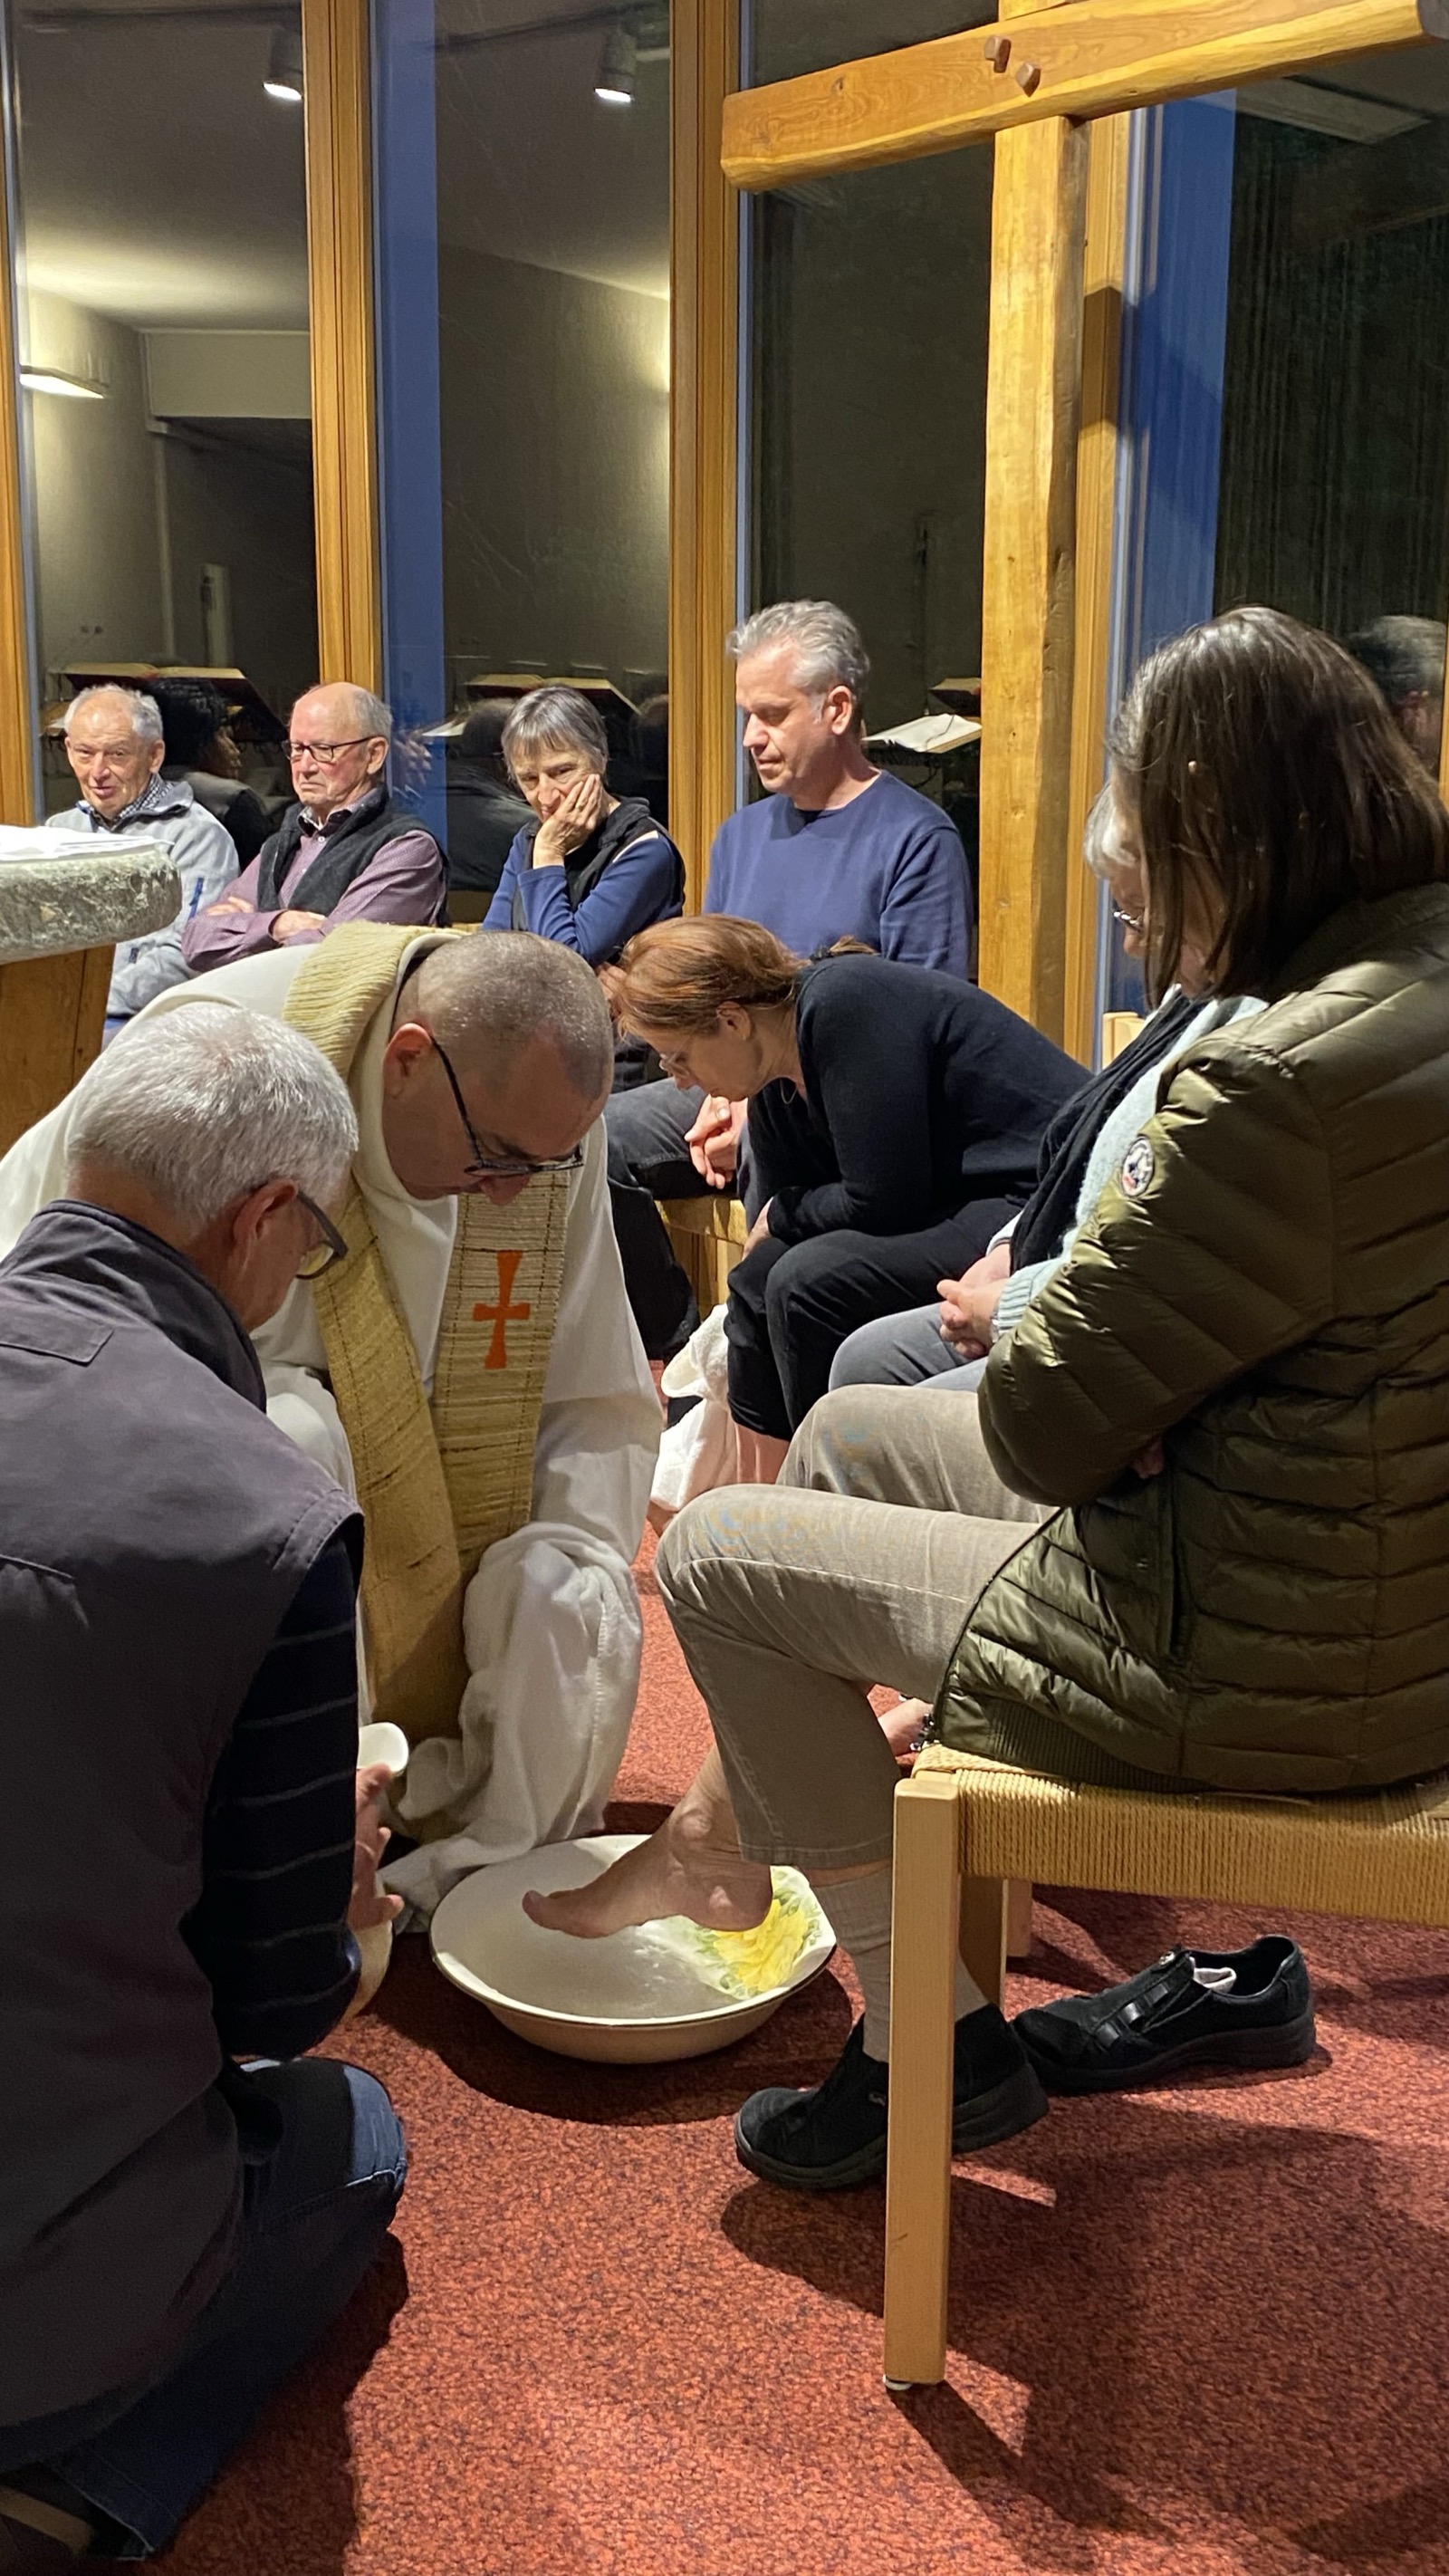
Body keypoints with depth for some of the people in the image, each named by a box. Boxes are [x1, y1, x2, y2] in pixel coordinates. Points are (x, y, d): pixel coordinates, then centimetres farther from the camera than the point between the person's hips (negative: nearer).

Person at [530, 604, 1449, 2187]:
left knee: (719, 1551, 5)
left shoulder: (1284, 1082, -29)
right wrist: (1065, 1309, -3)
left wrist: (1026, 1332, 1)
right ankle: (719, 1840, 34)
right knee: (844, 1434, 19)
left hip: (1265, 1666, -10)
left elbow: (1050, 1420, -20)